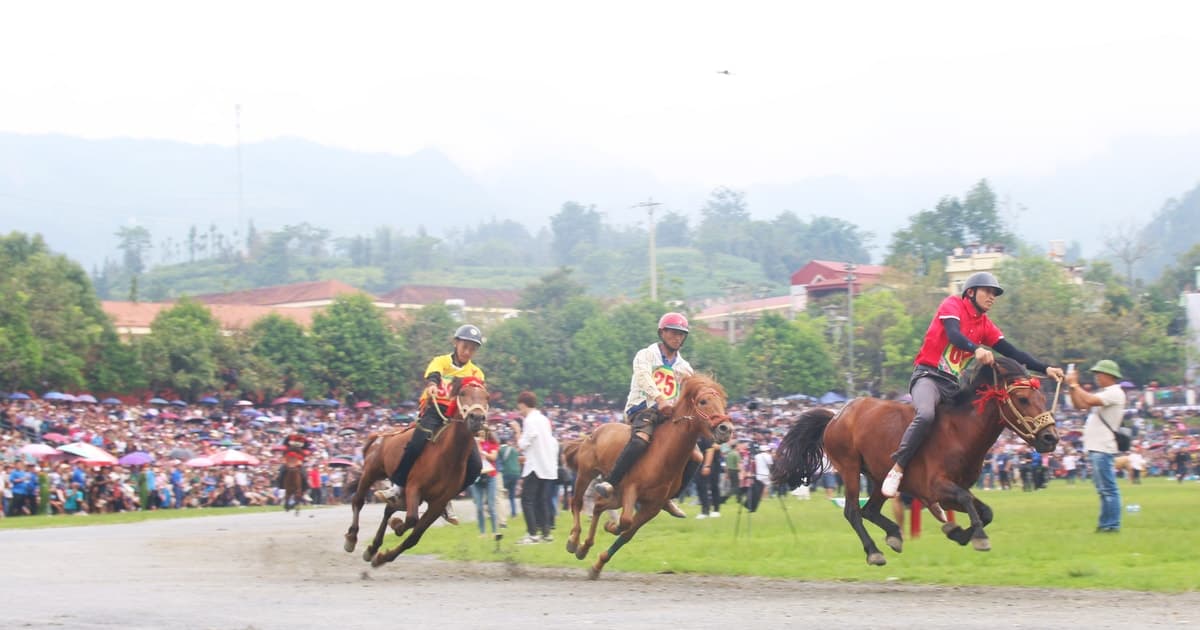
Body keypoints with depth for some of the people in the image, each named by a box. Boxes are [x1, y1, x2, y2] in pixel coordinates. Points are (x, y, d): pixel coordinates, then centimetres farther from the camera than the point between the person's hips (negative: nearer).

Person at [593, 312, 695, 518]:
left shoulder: (684, 368, 20)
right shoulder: (645, 356, 5)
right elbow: (643, 377, -17)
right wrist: (660, 398, -34)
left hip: (670, 415, 5)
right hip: (643, 409, -5)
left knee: (694, 456, -10)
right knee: (641, 438, -39)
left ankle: (668, 496, 7)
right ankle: (609, 483, -37)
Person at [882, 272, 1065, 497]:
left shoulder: (986, 326, 16)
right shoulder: (953, 305, -2)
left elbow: (1011, 352, 10)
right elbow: (954, 335, -21)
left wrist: (1044, 368, -1)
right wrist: (976, 349, -40)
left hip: (954, 386, 8)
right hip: (928, 376, -8)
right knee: (926, 415, -35)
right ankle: (896, 470, -29)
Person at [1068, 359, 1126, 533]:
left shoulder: (1114, 393, -10)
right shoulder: (1103, 394, 21)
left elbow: (1089, 401, -23)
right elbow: (1079, 405, 22)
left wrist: (1074, 384, -11)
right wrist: (1072, 387, 10)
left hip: (1103, 448, -11)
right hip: (1095, 448, 11)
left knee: (1108, 489, -10)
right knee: (1104, 489, 13)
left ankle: (1112, 525, -11)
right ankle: (1106, 524, 16)